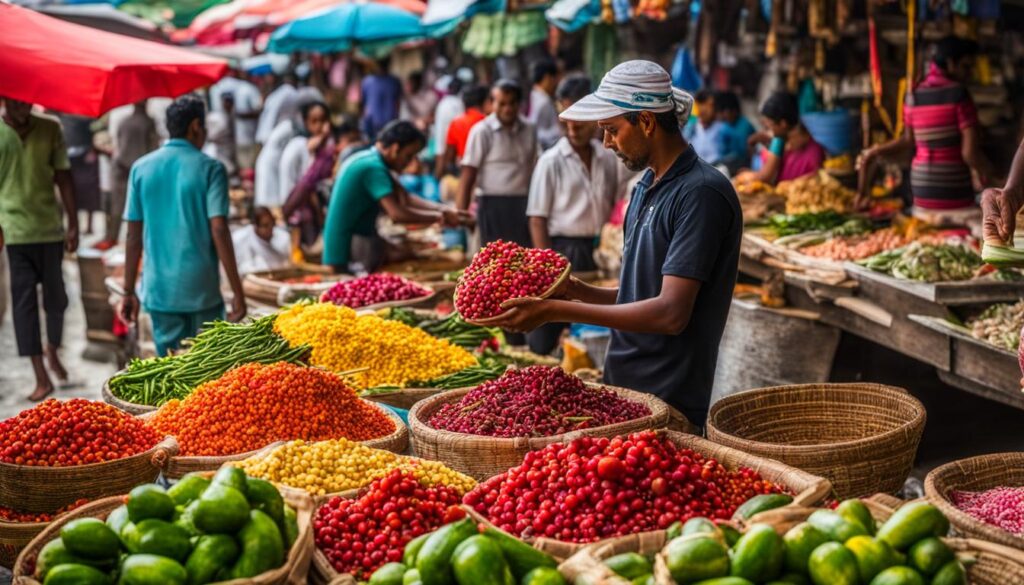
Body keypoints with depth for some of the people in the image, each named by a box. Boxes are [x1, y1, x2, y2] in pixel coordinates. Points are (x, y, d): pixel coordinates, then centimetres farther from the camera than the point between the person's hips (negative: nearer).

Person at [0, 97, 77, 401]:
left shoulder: (50, 128, 2)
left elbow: (63, 176, 5)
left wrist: (73, 224, 3)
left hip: (50, 227, 2)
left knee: (55, 297, 10)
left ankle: (52, 350, 37)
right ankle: (41, 377, 2)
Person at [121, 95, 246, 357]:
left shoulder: (141, 168, 5)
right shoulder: (209, 169, -5)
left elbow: (134, 237, 5)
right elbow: (219, 231, -12)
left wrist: (129, 291, 11)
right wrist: (237, 291, -9)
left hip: (159, 291, 3)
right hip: (202, 290, -3)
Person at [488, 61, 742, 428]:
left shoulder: (701, 193, -16)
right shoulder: (645, 188, 12)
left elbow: (670, 313, -23)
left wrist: (557, 310, -20)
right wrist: (575, 290, 1)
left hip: (667, 407, -8)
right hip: (620, 387, 8)